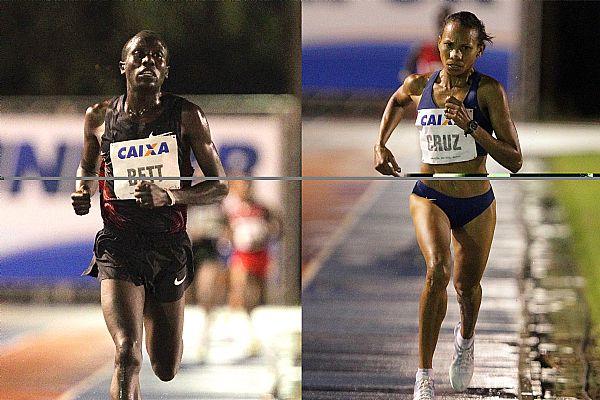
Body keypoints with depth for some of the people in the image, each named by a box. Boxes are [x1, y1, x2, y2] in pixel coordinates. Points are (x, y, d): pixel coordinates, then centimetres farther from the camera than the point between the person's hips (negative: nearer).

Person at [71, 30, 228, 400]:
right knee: (128, 355, -24)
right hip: (120, 244, -1)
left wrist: (169, 196, -21)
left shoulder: (187, 116, -4)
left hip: (171, 247, 1)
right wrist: (82, 193, -2)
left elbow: (220, 188, -4)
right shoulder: (99, 117, 1)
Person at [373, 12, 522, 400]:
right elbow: (397, 101, 23)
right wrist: (381, 145, 12)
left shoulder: (489, 90, -13)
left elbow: (514, 160, -17)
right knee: (438, 269, -26)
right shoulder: (418, 85, -5)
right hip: (430, 197, 0)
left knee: (467, 284, 16)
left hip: (476, 203, 0)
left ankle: (466, 338, 54)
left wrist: (472, 126, -27)